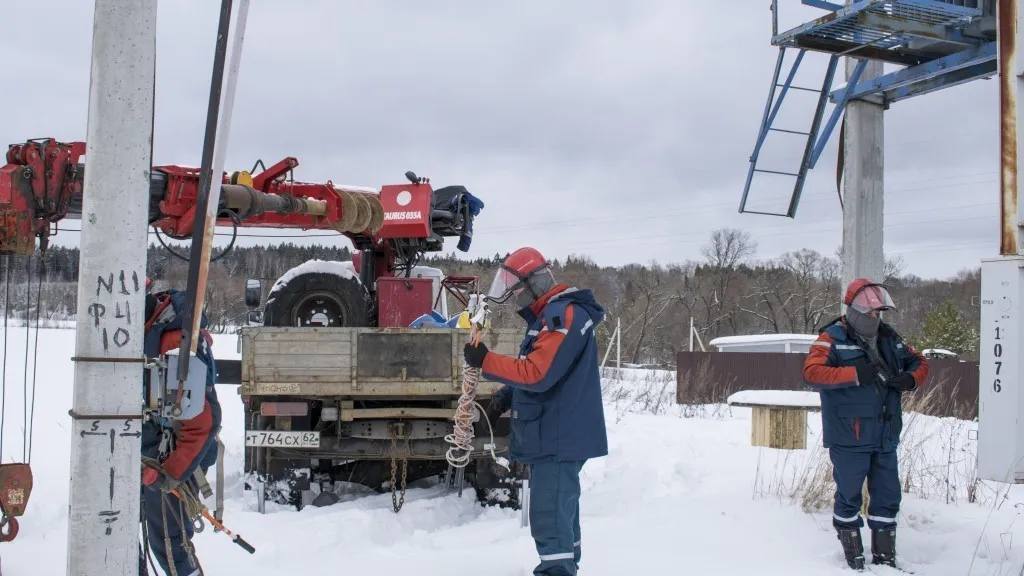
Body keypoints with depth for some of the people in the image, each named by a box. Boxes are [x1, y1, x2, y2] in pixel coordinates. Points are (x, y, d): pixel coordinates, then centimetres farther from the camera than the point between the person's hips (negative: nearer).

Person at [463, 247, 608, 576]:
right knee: (560, 509, 20)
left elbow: (538, 373, -26)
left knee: (549, 515, -13)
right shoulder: (550, 316, 16)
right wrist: (506, 397, 9)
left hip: (559, 438, -11)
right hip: (556, 435, 11)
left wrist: (486, 362, -21)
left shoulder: (564, 315, -18)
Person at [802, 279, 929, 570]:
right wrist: (855, 374, -26)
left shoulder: (888, 338, 11)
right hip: (849, 437, -6)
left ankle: (884, 557, 23)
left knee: (887, 496, 11)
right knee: (849, 495, 6)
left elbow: (919, 362, 19)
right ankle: (853, 556, 20)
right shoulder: (833, 338, -8)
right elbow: (811, 372, -22)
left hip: (885, 436, 6)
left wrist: (910, 379, -4)